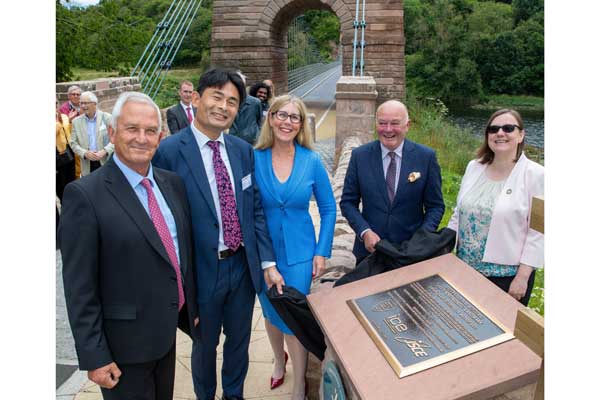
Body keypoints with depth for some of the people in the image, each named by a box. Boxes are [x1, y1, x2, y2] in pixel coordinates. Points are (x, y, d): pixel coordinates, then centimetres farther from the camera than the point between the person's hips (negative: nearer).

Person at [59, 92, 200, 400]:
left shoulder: (173, 183, 2)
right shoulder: (85, 194, -17)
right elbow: (79, 287, -16)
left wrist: (193, 307, 11)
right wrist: (93, 356, -14)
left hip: (168, 329, 6)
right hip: (124, 340, -6)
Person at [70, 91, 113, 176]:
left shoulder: (107, 118, -1)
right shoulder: (76, 121, 7)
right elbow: (73, 143, 6)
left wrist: (105, 151, -18)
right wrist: (85, 153, -13)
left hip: (107, 163, -2)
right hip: (87, 166, 2)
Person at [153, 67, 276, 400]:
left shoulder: (243, 150, 1)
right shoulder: (169, 151, -15)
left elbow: (255, 210, 3)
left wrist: (267, 262, -2)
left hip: (243, 265, 5)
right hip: (203, 269, -4)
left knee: (239, 341, 23)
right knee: (205, 345, 20)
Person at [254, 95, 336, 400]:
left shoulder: (311, 161, -7)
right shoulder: (253, 159, -9)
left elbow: (328, 209, 2)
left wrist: (322, 252, -4)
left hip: (299, 253, -1)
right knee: (271, 313, 19)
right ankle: (279, 360, 49)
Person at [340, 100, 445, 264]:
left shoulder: (426, 156, -7)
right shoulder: (360, 155, -5)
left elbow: (435, 206, -1)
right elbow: (348, 202, -1)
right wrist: (365, 232, -15)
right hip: (370, 250, 1)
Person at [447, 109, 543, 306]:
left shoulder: (535, 174, -10)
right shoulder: (474, 167, 3)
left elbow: (537, 232, -11)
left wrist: (522, 277, -13)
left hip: (507, 275, -4)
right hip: (465, 268, 4)